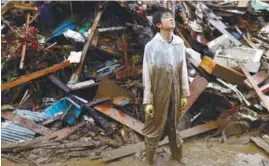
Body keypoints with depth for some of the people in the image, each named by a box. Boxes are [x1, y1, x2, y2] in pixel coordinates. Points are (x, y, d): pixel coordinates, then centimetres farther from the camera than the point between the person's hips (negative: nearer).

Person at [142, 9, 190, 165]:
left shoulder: (179, 43, -2)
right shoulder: (151, 46, -14)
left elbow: (183, 70, 4)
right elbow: (147, 75, -11)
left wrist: (184, 94, 6)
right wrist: (148, 101, -10)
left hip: (175, 94, 4)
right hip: (158, 94, -4)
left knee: (173, 127, 20)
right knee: (154, 129, 11)